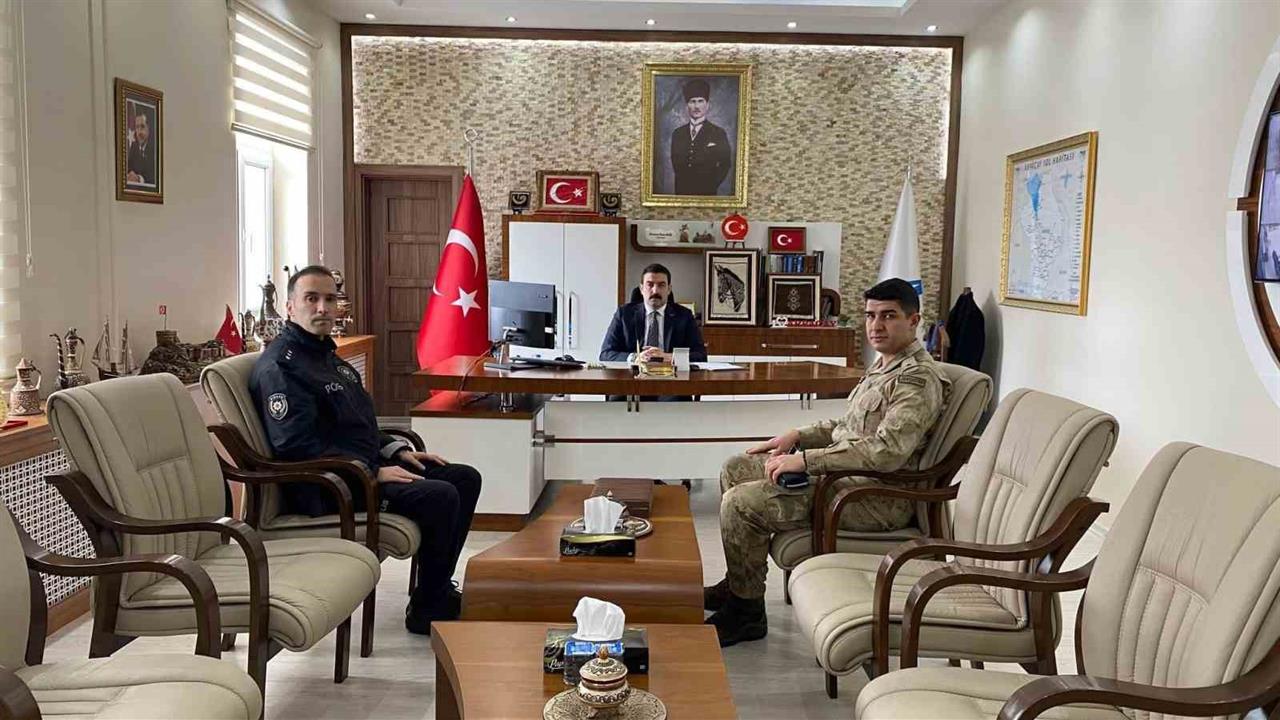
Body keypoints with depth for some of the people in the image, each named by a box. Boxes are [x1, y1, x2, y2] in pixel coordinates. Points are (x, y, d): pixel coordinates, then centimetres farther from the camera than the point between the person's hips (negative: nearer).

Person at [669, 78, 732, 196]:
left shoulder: (719, 133, 0)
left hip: (707, 194, -2)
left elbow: (725, 165, 0)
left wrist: (709, 187, -6)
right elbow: (675, 164, 12)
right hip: (681, 193, 2)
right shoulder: (677, 134, 9)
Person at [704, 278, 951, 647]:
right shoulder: (886, 365, 15)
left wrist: (806, 460, -26)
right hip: (842, 475, 11)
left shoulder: (918, 380, -17)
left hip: (877, 497, -11)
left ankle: (746, 611, -1)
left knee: (741, 503, -19)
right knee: (735, 468, 13)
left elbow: (886, 451, -29)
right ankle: (737, 582, 22)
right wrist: (797, 436, 10)